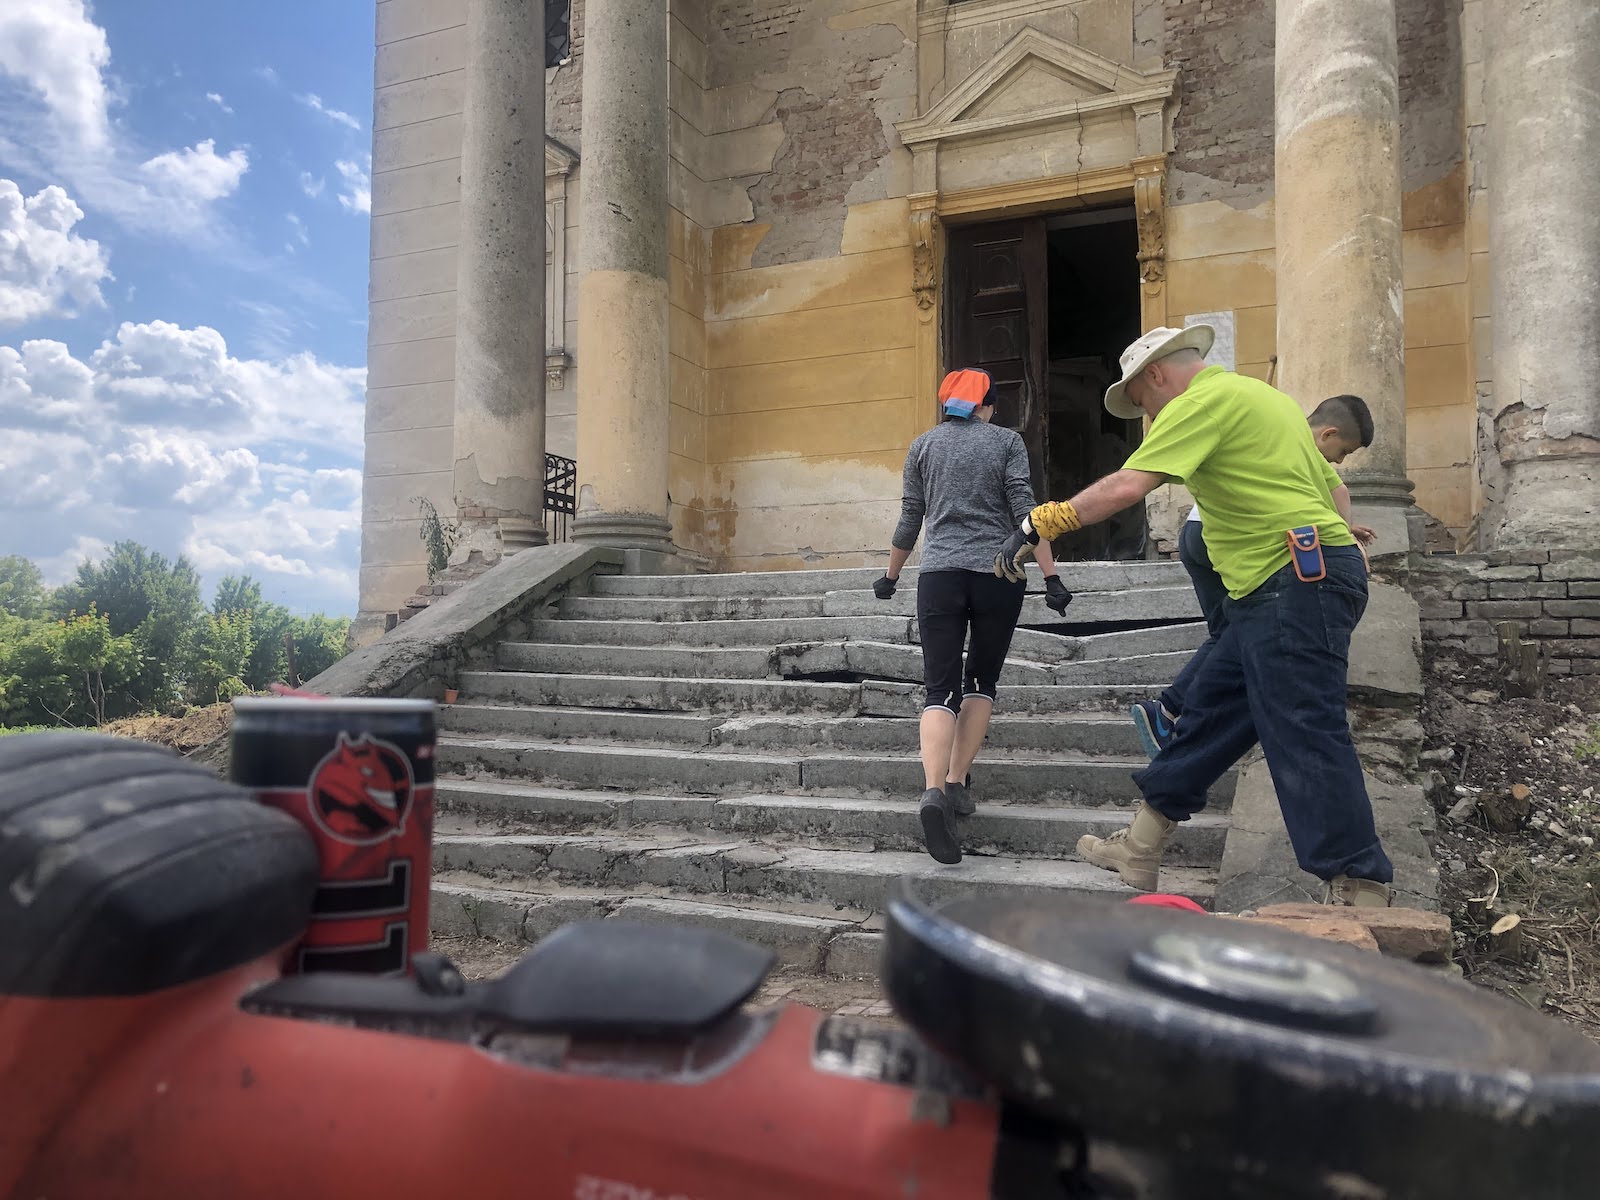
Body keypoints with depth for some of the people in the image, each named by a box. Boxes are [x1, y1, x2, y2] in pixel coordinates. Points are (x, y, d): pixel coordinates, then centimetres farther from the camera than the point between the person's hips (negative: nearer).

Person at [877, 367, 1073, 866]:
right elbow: (1025, 512, -4)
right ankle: (957, 783, 9)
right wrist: (1051, 576, -4)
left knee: (940, 689, -3)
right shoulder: (1006, 441, 6)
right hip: (999, 576, -1)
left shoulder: (923, 445, 12)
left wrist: (890, 576, 27)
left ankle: (933, 790, -23)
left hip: (939, 576, 1)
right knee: (981, 682, 15)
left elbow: (909, 521, 15)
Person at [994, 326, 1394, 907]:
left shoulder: (1204, 399, -8)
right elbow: (1331, 486, 26)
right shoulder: (1262, 396, 23)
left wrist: (1038, 525, -12)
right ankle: (1140, 848, 21)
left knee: (1305, 737, -8)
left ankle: (1360, 894, -2)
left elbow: (1126, 487, -18)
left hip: (1298, 581, -11)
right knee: (1212, 709, 12)